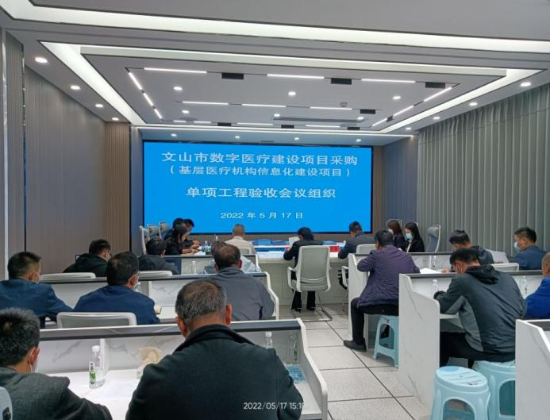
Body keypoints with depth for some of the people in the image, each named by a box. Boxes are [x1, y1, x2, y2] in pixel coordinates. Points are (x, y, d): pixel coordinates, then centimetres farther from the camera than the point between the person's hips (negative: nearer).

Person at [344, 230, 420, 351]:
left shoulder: (377, 254, -5)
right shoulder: (407, 256, 11)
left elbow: (360, 266, 10)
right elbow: (417, 272, 26)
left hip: (381, 304, -5)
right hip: (403, 306, 6)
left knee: (355, 303, 24)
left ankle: (358, 342, 30)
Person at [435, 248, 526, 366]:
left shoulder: (461, 280, -7)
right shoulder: (507, 277, 9)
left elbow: (443, 308, 5)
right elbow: (523, 310, 19)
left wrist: (439, 296, 26)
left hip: (490, 350, -6)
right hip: (516, 349, 6)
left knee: (442, 339, 17)